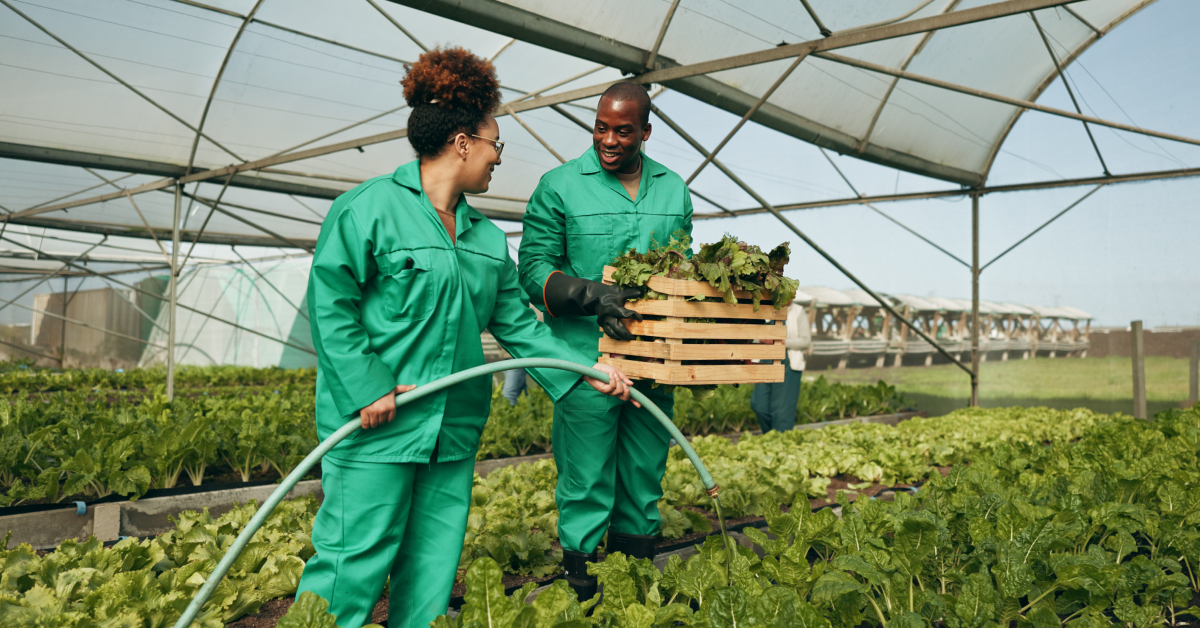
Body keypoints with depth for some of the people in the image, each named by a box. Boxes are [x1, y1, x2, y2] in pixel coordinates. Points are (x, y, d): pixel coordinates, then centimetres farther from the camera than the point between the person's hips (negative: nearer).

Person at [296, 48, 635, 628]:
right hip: (376, 426, -7)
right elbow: (329, 306, -10)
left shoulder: (487, 237, 15)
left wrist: (584, 369, 9)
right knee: (356, 557, -3)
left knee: (434, 564, 12)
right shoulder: (366, 209, -6)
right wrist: (367, 387, -18)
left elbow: (516, 322, 15)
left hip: (454, 429, 7)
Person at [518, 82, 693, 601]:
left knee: (644, 482, 14)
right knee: (586, 486, 0)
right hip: (587, 360, -4)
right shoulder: (560, 186, -1)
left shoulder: (674, 190, 12)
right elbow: (534, 271, -5)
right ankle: (580, 593, 15)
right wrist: (592, 294, -22)